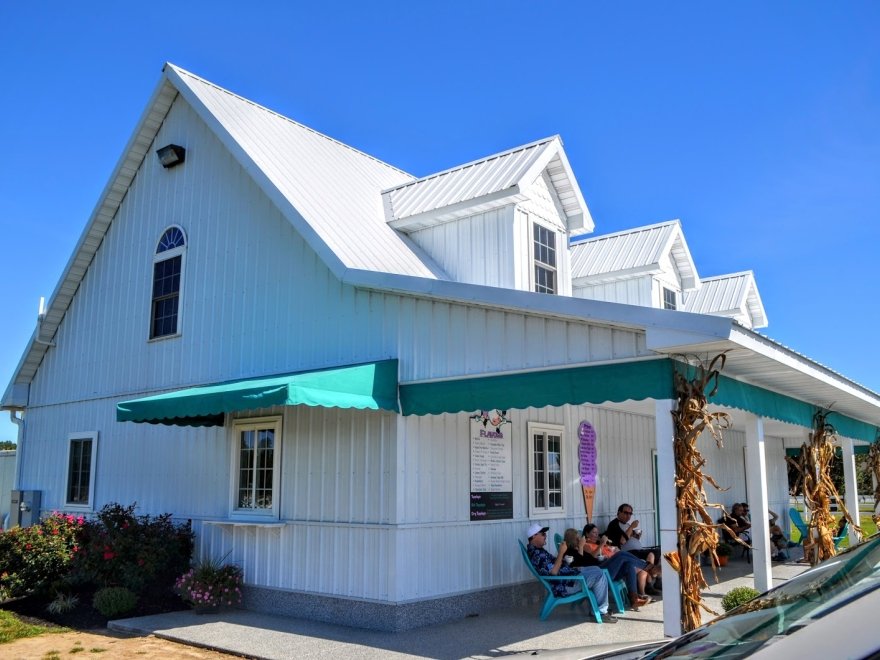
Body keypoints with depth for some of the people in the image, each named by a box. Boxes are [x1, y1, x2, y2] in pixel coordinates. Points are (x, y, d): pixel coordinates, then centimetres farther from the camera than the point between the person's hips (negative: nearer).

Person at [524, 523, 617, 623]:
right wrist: (561, 552, -20)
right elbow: (553, 571, -26)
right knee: (599, 575, -17)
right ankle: (601, 613, -7)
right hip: (563, 585, -12)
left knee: (596, 569, 17)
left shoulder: (536, 550, 16)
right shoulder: (536, 554, -20)